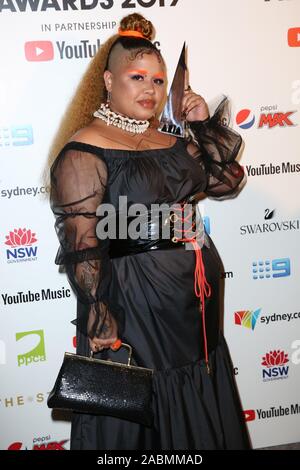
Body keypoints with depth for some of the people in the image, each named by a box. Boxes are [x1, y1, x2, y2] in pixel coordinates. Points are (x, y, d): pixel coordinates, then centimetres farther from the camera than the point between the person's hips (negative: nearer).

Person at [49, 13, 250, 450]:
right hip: (134, 309, -7)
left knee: (195, 417, 23)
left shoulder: (171, 141, 9)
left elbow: (226, 180, 12)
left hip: (197, 306, 8)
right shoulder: (84, 151, -14)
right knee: (139, 422, 12)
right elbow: (80, 246, -20)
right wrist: (99, 318, -22)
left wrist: (204, 124, 3)